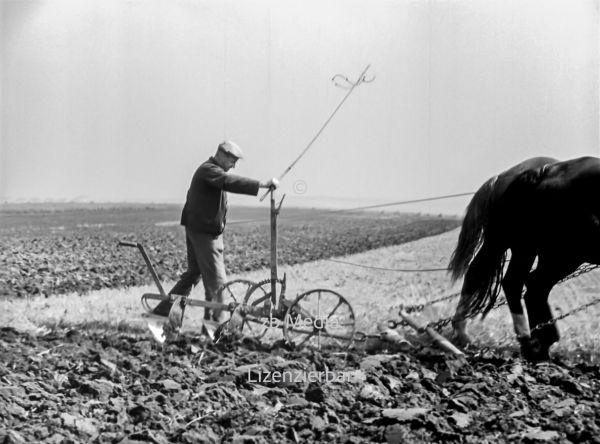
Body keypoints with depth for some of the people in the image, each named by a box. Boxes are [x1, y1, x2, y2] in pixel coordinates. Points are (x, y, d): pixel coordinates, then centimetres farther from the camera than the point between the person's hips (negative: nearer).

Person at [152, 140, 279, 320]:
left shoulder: (213, 171, 18)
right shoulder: (208, 170, -17)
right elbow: (230, 182, -33)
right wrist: (262, 184, -39)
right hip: (203, 231, -11)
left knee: (194, 273, 17)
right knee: (215, 278, -8)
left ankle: (163, 310, 23)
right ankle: (216, 319, -4)